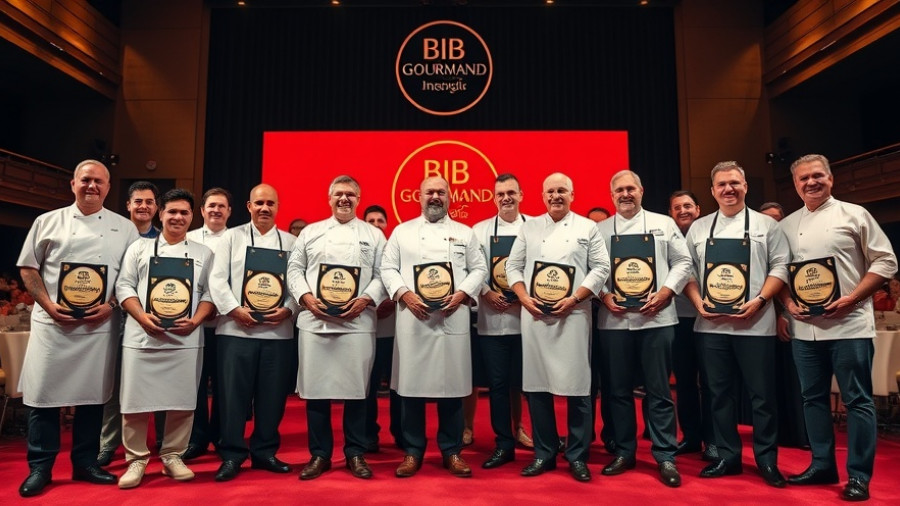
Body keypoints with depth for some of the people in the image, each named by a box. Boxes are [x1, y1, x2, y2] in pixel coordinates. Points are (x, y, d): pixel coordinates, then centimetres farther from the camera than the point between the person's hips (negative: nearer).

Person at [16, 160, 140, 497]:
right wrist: (48, 305, -7)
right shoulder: (48, 221, 7)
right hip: (52, 322, 0)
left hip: (100, 325, 0)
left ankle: (85, 463, 21)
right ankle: (39, 468, 17)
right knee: (44, 394, 3)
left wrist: (111, 306, -9)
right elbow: (28, 268, 6)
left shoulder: (124, 228, 6)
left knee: (93, 394, 8)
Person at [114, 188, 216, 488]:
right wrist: (142, 316, -11)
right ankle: (136, 459, 19)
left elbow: (209, 293, 6)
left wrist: (195, 320, -10)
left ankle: (172, 456, 20)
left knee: (183, 401, 4)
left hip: (186, 338, 0)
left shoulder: (203, 253, 11)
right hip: (141, 336, 0)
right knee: (136, 400, 3)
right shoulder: (139, 248, 11)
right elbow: (124, 286, 4)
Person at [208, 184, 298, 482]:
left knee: (272, 394, 7)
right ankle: (231, 455, 14)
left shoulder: (291, 243, 12)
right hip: (236, 329, -1)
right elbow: (217, 278, 0)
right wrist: (234, 309, -12)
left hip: (278, 331, 2)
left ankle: (264, 452, 22)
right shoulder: (232, 237, 8)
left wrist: (288, 310, -10)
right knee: (233, 393, 2)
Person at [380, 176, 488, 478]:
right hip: (412, 319, 0)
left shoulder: (465, 233, 13)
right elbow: (388, 268, 6)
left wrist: (461, 294, -8)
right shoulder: (402, 231, 11)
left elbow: (479, 269, 8)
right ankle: (412, 452, 18)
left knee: (452, 384, 5)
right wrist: (405, 294, -10)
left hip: (453, 318, 1)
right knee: (411, 384, 4)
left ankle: (451, 452, 19)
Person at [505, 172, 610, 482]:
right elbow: (513, 265, 10)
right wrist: (523, 297, -6)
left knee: (577, 386, 1)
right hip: (534, 314, 2)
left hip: (573, 314, -2)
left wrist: (574, 298, -11)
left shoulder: (587, 227, 6)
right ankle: (544, 453, 20)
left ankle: (577, 456, 16)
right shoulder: (529, 227, 12)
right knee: (536, 384, 6)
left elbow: (601, 267, 0)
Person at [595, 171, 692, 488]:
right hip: (614, 320, 1)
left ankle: (665, 456, 16)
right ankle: (624, 452, 22)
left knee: (659, 390, 5)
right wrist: (604, 296, -9)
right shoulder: (600, 230, 9)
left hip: (656, 318, -1)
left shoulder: (664, 224, 8)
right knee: (618, 389, 9)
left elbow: (683, 262, 5)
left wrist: (665, 292, -8)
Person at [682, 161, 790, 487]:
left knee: (762, 394, 5)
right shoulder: (699, 228, 11)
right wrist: (698, 302, -4)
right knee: (720, 392, 10)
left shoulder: (765, 225, 5)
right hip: (711, 324, 3)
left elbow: (780, 266, 0)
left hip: (755, 323, -2)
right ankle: (728, 457, 23)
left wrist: (759, 300, -13)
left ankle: (767, 460, 21)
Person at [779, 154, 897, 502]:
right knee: (813, 397, 12)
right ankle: (822, 465, 25)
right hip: (804, 327, 4)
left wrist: (852, 298, -13)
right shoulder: (786, 226, 11)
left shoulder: (854, 215, 1)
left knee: (857, 400, 2)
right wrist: (788, 303, -3)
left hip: (849, 324, -4)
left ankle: (858, 476, 12)